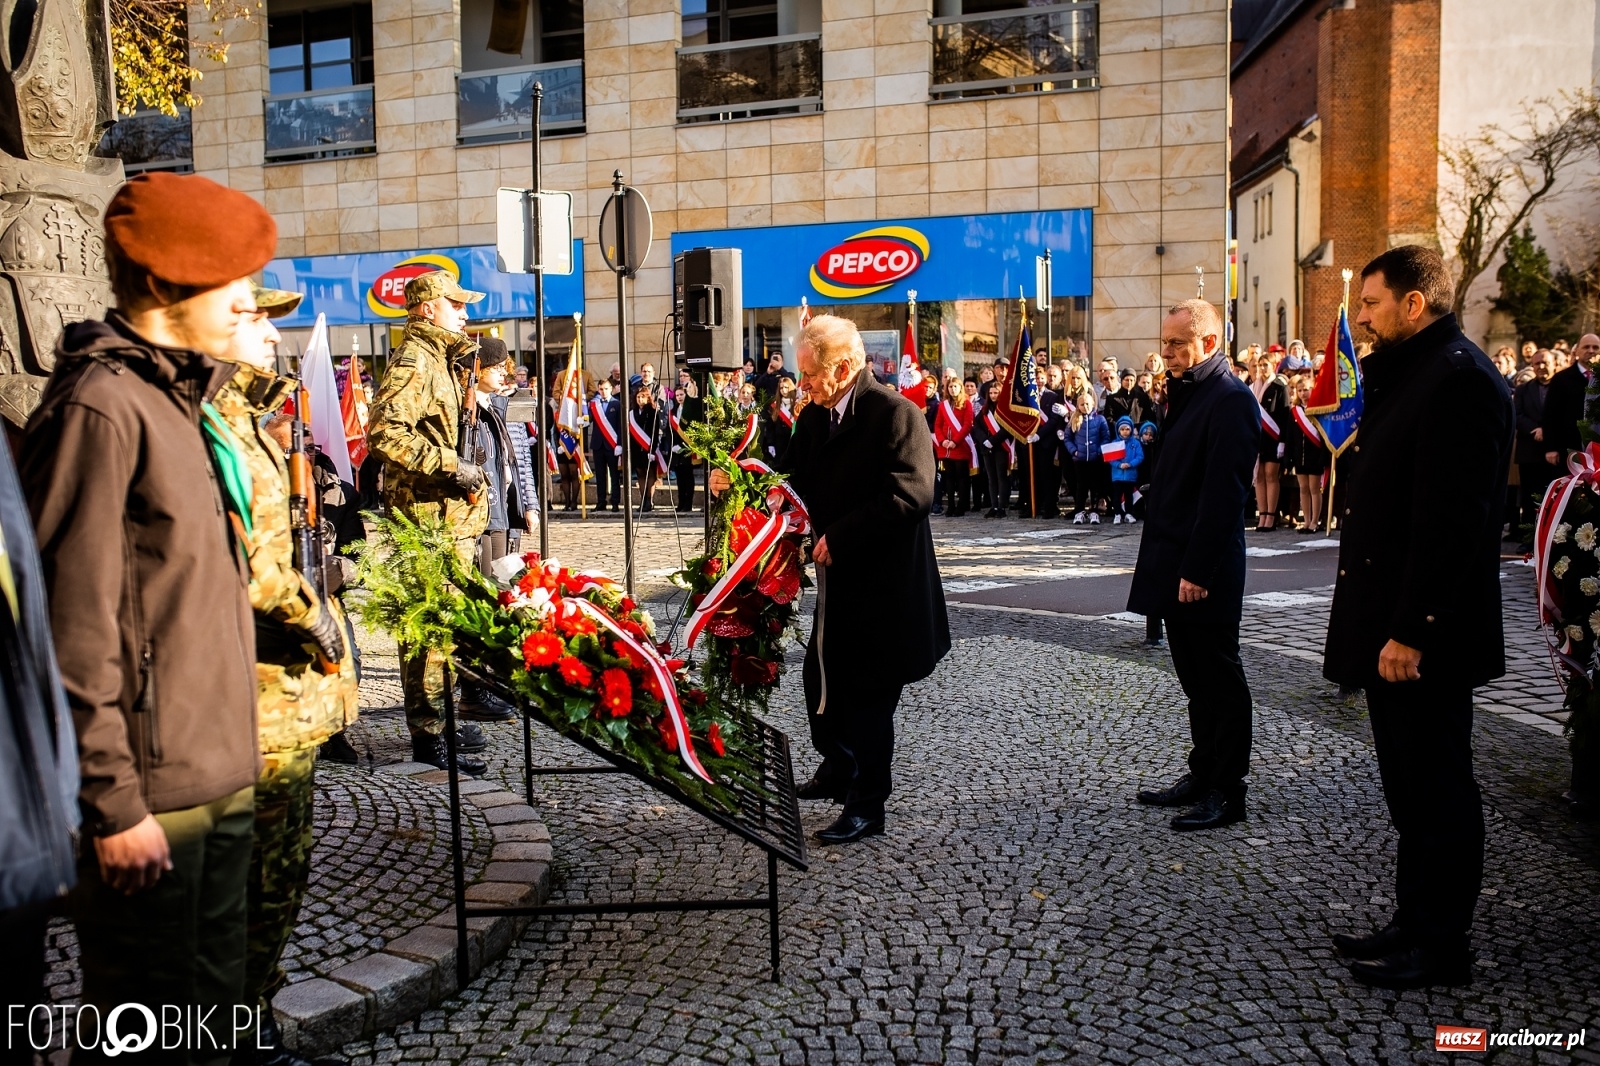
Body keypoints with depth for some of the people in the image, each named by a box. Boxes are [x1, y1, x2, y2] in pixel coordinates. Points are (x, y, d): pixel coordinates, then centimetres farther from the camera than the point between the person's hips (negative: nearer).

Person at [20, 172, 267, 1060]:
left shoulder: (180, 399, 14)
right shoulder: (99, 407, -15)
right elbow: (73, 629, -19)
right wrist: (113, 803, -18)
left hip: (218, 776, 9)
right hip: (151, 793, -9)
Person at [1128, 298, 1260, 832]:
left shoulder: (1230, 399, -15)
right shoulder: (1187, 392, 14)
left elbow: (1224, 493, -21)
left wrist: (1197, 570, -22)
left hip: (1203, 571, -9)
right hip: (1175, 565, 9)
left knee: (1218, 680, 2)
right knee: (1196, 678, 16)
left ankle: (1226, 791, 13)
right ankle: (1202, 774, 27)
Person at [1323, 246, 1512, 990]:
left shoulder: (1458, 379, -16)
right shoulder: (1406, 376, 16)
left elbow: (1451, 520, -23)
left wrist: (1411, 629, -23)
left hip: (1424, 634, -10)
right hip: (1391, 626, 10)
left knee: (1435, 788, 2)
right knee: (1411, 786, 17)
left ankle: (1441, 945, 16)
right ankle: (1415, 923, 30)